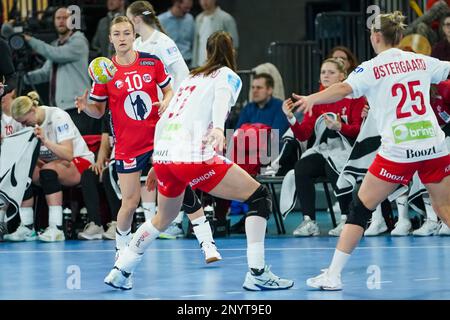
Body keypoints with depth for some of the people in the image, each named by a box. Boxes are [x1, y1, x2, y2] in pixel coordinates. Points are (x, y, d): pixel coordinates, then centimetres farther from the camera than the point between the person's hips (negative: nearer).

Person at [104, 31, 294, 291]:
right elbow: (221, 101, -16)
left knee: (164, 218, 30)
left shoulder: (192, 78, 26)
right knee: (260, 197, 1)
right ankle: (257, 273, -8)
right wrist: (218, 128, -36)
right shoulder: (228, 76, 8)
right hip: (194, 156, -7)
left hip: (163, 154, 7)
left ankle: (119, 272, 31)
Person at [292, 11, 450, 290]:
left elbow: (344, 89, -21)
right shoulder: (422, 61, 11)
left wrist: (311, 99, -32)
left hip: (398, 151, -4)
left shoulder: (372, 68, -2)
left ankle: (333, 275, 1)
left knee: (360, 209, 4)